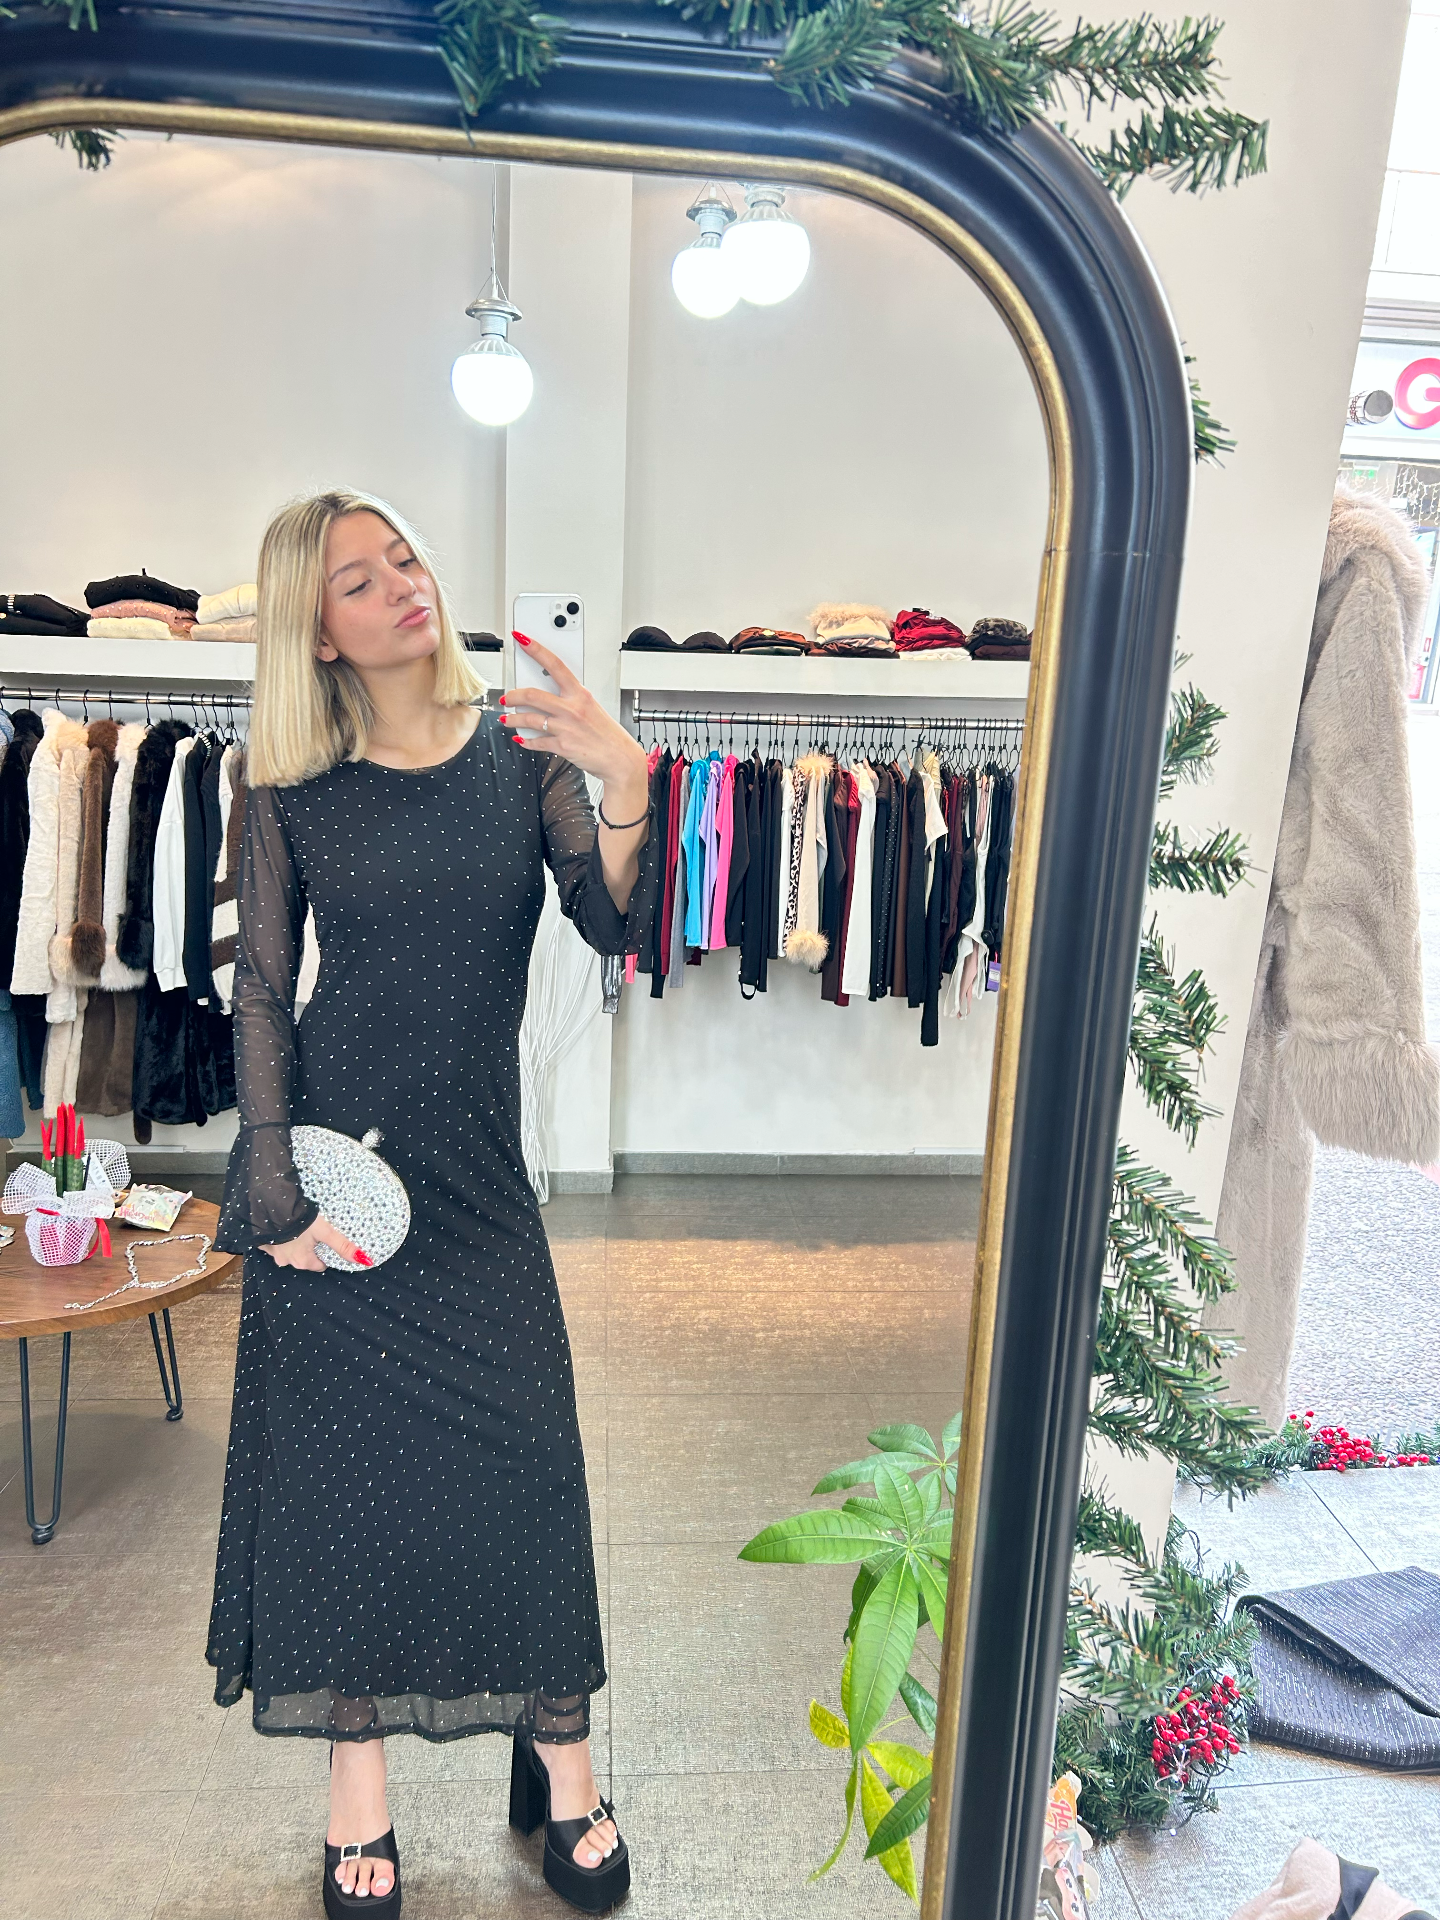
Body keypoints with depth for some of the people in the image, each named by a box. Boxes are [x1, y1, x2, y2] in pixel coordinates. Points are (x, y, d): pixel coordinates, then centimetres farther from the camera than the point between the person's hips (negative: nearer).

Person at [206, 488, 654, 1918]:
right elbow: (261, 993, -1)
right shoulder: (291, 790, -1)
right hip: (333, 1155, 0)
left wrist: (624, 782, -26)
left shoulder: (520, 753, 1)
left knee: (521, 1453, 5)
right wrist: (276, 1190, -7)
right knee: (335, 1454, 8)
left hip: (476, 1169, 1)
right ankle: (357, 1776, 31)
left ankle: (560, 1757, 28)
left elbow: (615, 930, -9)